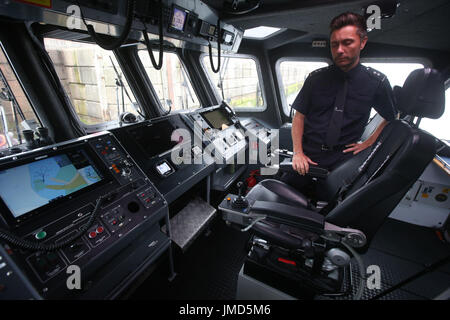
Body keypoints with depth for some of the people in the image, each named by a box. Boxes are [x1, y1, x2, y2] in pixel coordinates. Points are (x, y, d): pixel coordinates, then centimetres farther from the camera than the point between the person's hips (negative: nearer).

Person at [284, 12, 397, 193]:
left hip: (343, 158, 0)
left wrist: (368, 143, 2)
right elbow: (299, 116, 3)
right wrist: (298, 152, -7)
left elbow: (391, 119, 16)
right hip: (308, 154, 1)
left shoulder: (377, 82, 2)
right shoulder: (316, 78, 2)